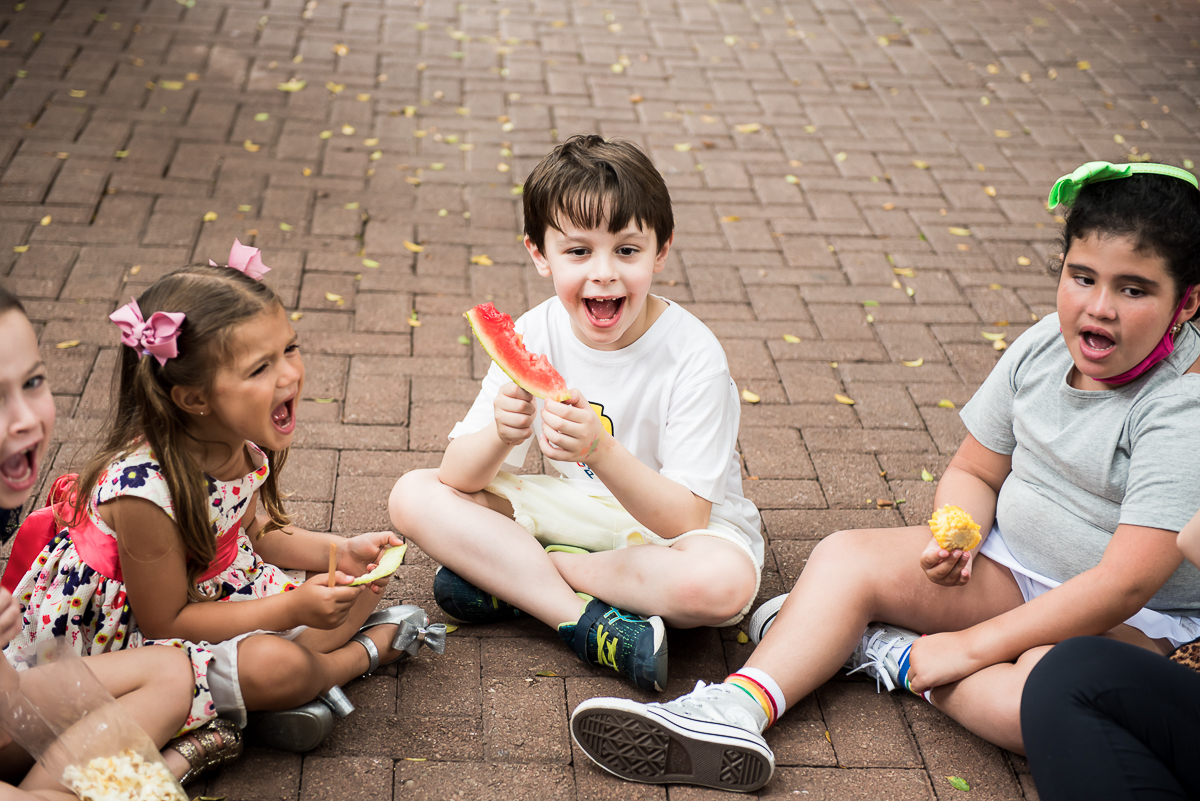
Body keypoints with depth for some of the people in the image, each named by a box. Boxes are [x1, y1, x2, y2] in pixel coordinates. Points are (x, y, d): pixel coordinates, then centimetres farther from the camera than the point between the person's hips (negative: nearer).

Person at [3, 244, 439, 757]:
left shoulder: (245, 445, -12)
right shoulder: (144, 488, -35)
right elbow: (164, 622, -25)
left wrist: (342, 552, -8)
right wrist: (292, 610, -27)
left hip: (219, 585, 8)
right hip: (133, 635, -8)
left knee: (360, 585, 4)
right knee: (275, 663, -29)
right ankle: (363, 653, 1)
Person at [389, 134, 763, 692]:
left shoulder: (692, 357, -22)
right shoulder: (534, 335, -10)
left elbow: (684, 519, -25)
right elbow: (457, 477, -12)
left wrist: (601, 451, -41)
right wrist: (502, 436, -35)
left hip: (671, 527, -3)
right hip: (572, 511, 4)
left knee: (722, 582, -38)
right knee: (414, 495, -13)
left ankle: (512, 576, -17)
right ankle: (586, 621, -22)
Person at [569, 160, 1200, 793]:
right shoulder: (1043, 347, -1)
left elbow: (1126, 581, -28)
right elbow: (973, 470, 10)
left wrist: (971, 645, -24)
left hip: (1133, 619, -6)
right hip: (1006, 562, 6)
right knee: (846, 556, -11)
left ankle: (889, 653, -13)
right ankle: (738, 708, -30)